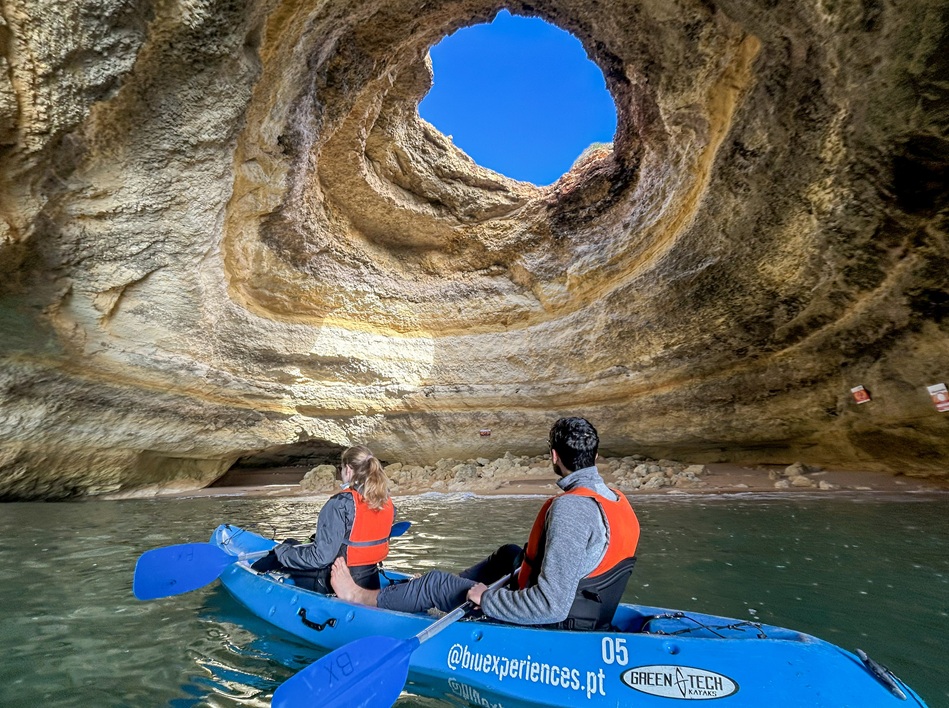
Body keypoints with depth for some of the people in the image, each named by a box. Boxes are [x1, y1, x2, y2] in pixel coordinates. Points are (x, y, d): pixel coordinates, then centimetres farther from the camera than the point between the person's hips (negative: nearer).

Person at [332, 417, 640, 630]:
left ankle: (362, 597, 24)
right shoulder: (618, 501, -2)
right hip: (588, 615, 8)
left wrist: (486, 598, -21)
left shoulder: (571, 508, -30)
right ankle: (455, 586, 40)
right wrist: (527, 560, 14)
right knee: (509, 553, 25)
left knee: (435, 583, 3)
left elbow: (551, 606, -33)